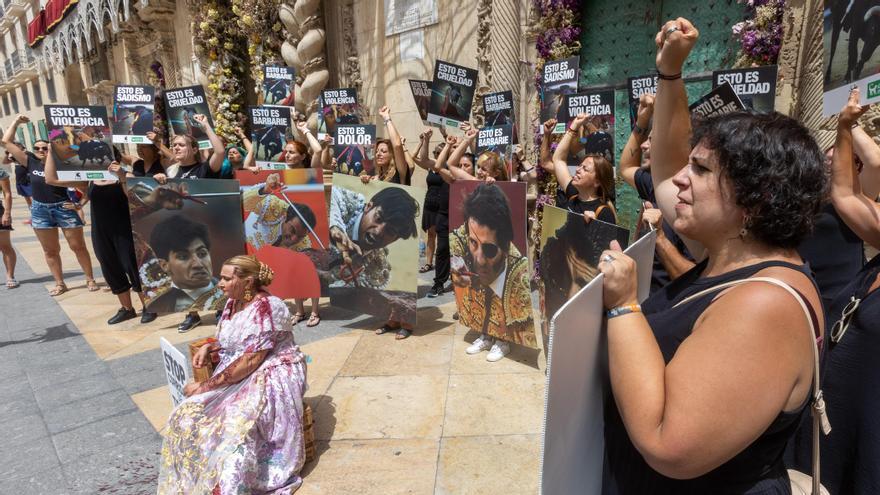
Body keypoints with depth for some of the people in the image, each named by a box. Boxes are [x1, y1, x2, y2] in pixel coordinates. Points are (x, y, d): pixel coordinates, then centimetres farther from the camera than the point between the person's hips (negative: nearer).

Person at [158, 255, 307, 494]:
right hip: (236, 376, 9)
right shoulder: (233, 302, 7)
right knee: (187, 416, -10)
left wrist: (207, 386, -20)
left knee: (234, 427, -32)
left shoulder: (266, 307, -21)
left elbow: (250, 362, -23)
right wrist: (208, 348, 2)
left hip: (271, 376, -8)